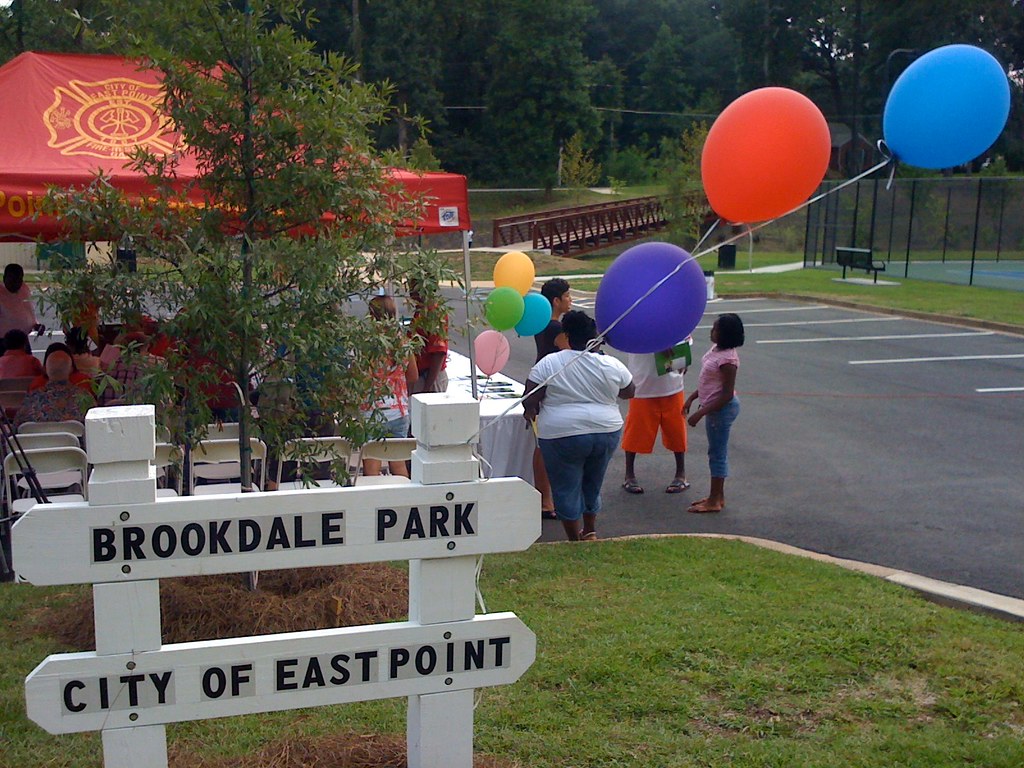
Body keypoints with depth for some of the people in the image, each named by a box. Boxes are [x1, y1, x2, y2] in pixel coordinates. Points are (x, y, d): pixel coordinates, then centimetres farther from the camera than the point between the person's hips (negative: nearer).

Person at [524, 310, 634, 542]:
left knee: (566, 489, 9)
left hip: (562, 435, -4)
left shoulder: (548, 364, -9)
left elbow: (529, 401, -10)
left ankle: (575, 540, 13)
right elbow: (629, 392, 13)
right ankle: (590, 531, 34)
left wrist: (531, 411, 11)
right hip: (606, 432, 4)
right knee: (593, 484, 23)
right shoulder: (611, 365, -1)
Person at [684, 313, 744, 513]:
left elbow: (727, 394, -24)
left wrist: (700, 413, -23)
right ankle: (717, 495, 29)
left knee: (718, 453, 1)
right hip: (714, 407, 10)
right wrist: (692, 397, 14)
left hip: (722, 409, -10)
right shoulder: (716, 348, 3)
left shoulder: (727, 359, -26)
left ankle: (715, 501, 11)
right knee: (717, 452, 17)